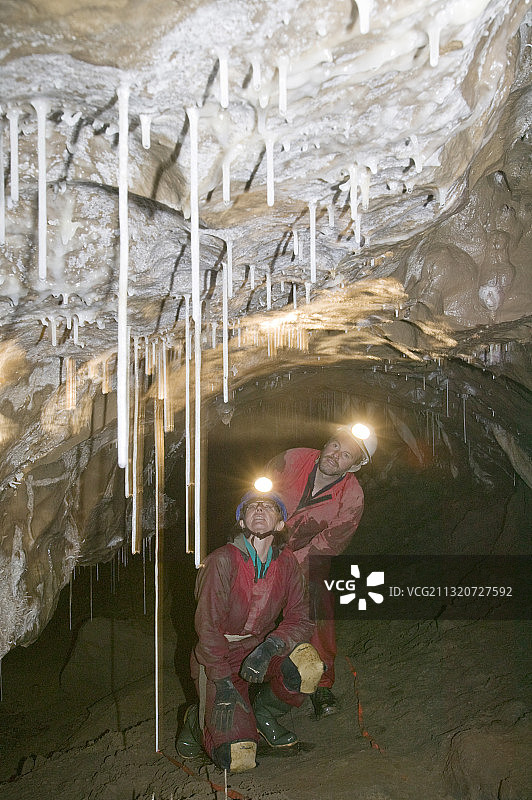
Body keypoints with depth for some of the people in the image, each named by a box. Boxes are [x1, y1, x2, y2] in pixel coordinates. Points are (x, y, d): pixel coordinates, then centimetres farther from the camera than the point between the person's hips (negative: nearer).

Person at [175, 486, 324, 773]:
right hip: (219, 658, -4)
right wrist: (223, 683, -21)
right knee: (238, 759, -19)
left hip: (260, 649, 4)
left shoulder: (286, 562, -3)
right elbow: (207, 625, -16)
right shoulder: (223, 560, -17)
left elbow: (300, 620, -4)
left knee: (308, 664, -29)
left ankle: (264, 713, 3)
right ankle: (199, 719, 16)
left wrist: (270, 646, -25)